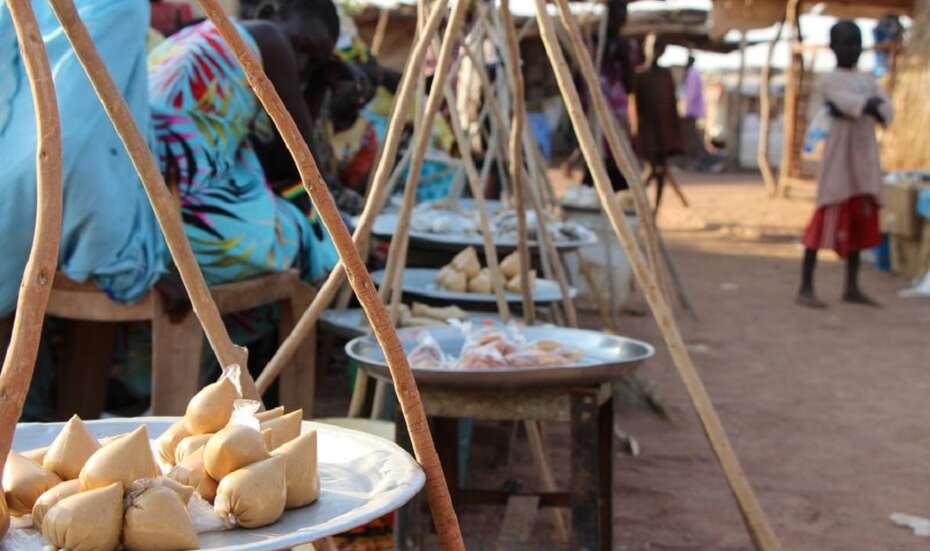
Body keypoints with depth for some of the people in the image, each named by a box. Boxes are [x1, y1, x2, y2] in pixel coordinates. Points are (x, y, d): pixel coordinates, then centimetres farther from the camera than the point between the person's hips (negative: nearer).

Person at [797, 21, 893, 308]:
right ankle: (806, 288, -6)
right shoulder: (829, 81, -5)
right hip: (838, 159, -7)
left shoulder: (867, 81, 16)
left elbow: (886, 113, 2)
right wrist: (872, 103, -2)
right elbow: (858, 105, -20)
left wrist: (856, 109, -12)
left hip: (864, 162, 7)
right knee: (826, 220, -9)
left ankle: (852, 287, 15)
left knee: (859, 224, 8)